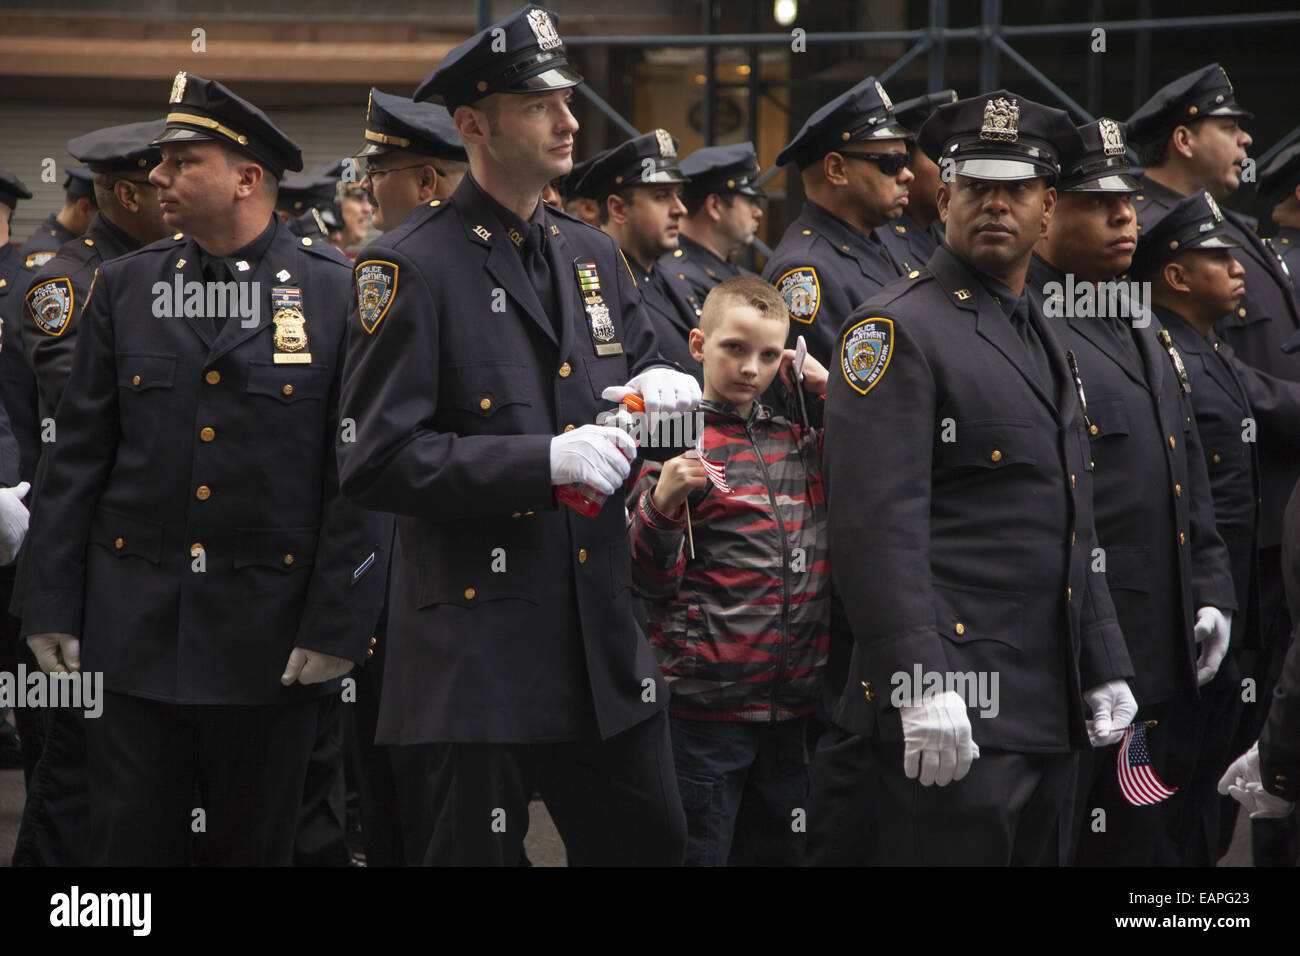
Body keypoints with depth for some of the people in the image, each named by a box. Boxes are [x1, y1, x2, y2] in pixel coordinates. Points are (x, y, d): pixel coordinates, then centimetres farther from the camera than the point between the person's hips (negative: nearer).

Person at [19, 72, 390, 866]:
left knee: (255, 844, 9)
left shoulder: (339, 293, -3)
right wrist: (51, 605, 3)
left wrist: (337, 623, -11)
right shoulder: (126, 286, 6)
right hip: (135, 626, 2)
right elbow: (78, 457, 7)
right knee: (133, 842, 4)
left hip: (270, 638, -2)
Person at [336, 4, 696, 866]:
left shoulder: (594, 255, 14)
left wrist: (663, 387, 0)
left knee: (651, 841, 11)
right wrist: (544, 461, -21)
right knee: (478, 846, -1)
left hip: (607, 638, 7)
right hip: (480, 652, -7)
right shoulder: (411, 268, -9)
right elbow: (378, 463, -14)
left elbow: (640, 368, 25)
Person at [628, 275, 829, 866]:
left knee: (778, 850, 11)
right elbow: (652, 582, -7)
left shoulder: (800, 442, 12)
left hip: (793, 703, 5)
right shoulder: (679, 444, -5)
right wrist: (663, 502, -26)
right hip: (707, 703, -5)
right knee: (699, 851, -2)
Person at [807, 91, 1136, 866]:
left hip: (1048, 714, 9)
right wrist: (921, 689, -24)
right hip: (950, 703, -8)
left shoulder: (1044, 344, 21)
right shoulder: (896, 331, -7)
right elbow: (877, 526, -17)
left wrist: (1106, 673, 19)